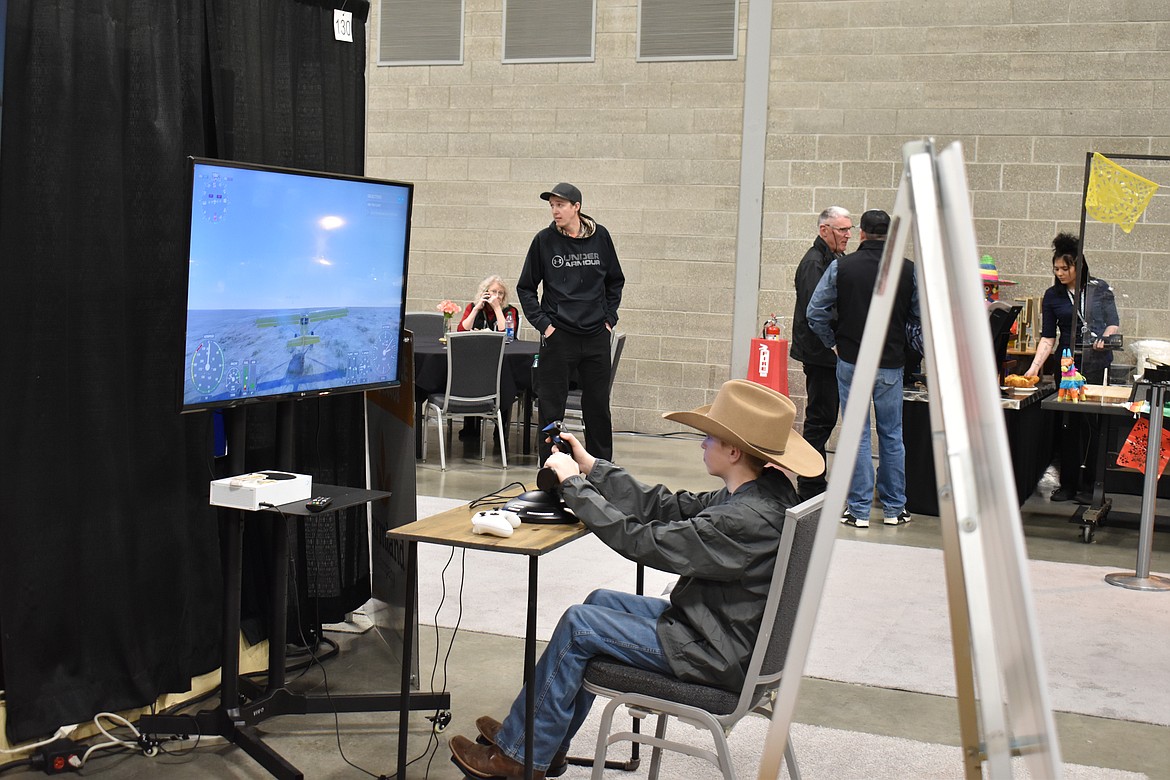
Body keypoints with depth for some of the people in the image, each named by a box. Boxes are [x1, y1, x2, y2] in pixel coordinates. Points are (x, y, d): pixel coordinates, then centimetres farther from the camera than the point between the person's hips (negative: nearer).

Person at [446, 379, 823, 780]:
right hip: (716, 626, 10)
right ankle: (547, 743, 26)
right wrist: (591, 468, 3)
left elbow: (640, 541, -27)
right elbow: (670, 507, 4)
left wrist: (574, 484, -16)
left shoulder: (744, 519, -30)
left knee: (578, 625, -5)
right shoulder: (764, 491, -1)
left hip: (714, 656, -10)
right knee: (600, 601, 17)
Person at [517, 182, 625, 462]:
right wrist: (542, 322, -3)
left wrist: (610, 318, 9)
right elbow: (525, 288, 5)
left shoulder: (600, 237, 3)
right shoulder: (544, 240, -2)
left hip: (596, 337, 2)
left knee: (598, 407, 10)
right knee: (551, 407, 1)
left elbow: (615, 282, 16)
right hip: (558, 336, -2)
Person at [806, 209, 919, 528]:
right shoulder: (909, 269, -4)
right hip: (891, 364, 1)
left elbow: (815, 312, -6)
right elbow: (919, 315, 1)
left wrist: (834, 343, 6)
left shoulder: (841, 267, -6)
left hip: (851, 361, -1)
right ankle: (894, 508, 18)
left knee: (857, 434, 5)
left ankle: (859, 509, 7)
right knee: (891, 435, 11)